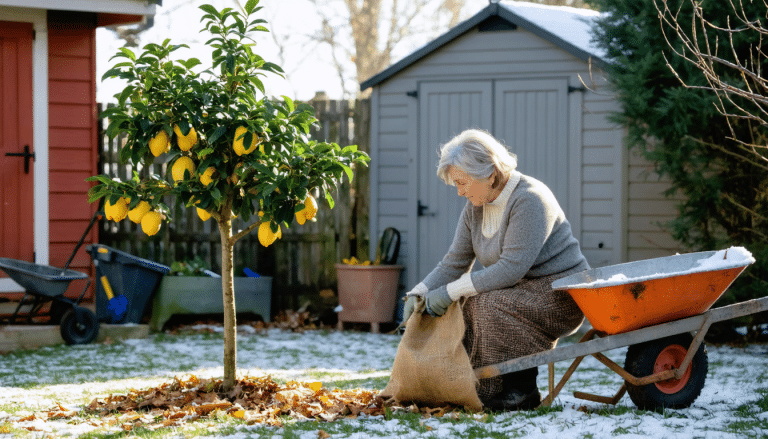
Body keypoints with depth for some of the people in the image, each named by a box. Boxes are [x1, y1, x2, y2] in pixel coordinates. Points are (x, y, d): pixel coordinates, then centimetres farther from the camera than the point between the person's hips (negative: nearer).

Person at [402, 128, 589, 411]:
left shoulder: (529, 200, -22)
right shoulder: (475, 208, 5)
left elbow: (512, 268, -29)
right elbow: (455, 262, 6)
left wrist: (451, 291, -28)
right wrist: (420, 292, -12)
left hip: (561, 294, -9)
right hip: (526, 292, 9)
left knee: (489, 304, -30)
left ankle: (522, 390, -17)